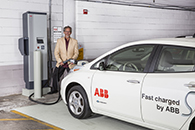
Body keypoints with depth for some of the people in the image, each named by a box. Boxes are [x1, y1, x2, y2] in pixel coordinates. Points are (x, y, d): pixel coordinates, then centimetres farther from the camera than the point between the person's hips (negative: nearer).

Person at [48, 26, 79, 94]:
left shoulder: (74, 41, 3)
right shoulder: (59, 41, 4)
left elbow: (76, 53, 4)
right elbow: (56, 52, 0)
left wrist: (72, 58, -17)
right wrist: (59, 61, -14)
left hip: (70, 63, -1)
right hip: (61, 63, 1)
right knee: (55, 76, 2)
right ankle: (54, 89, 21)